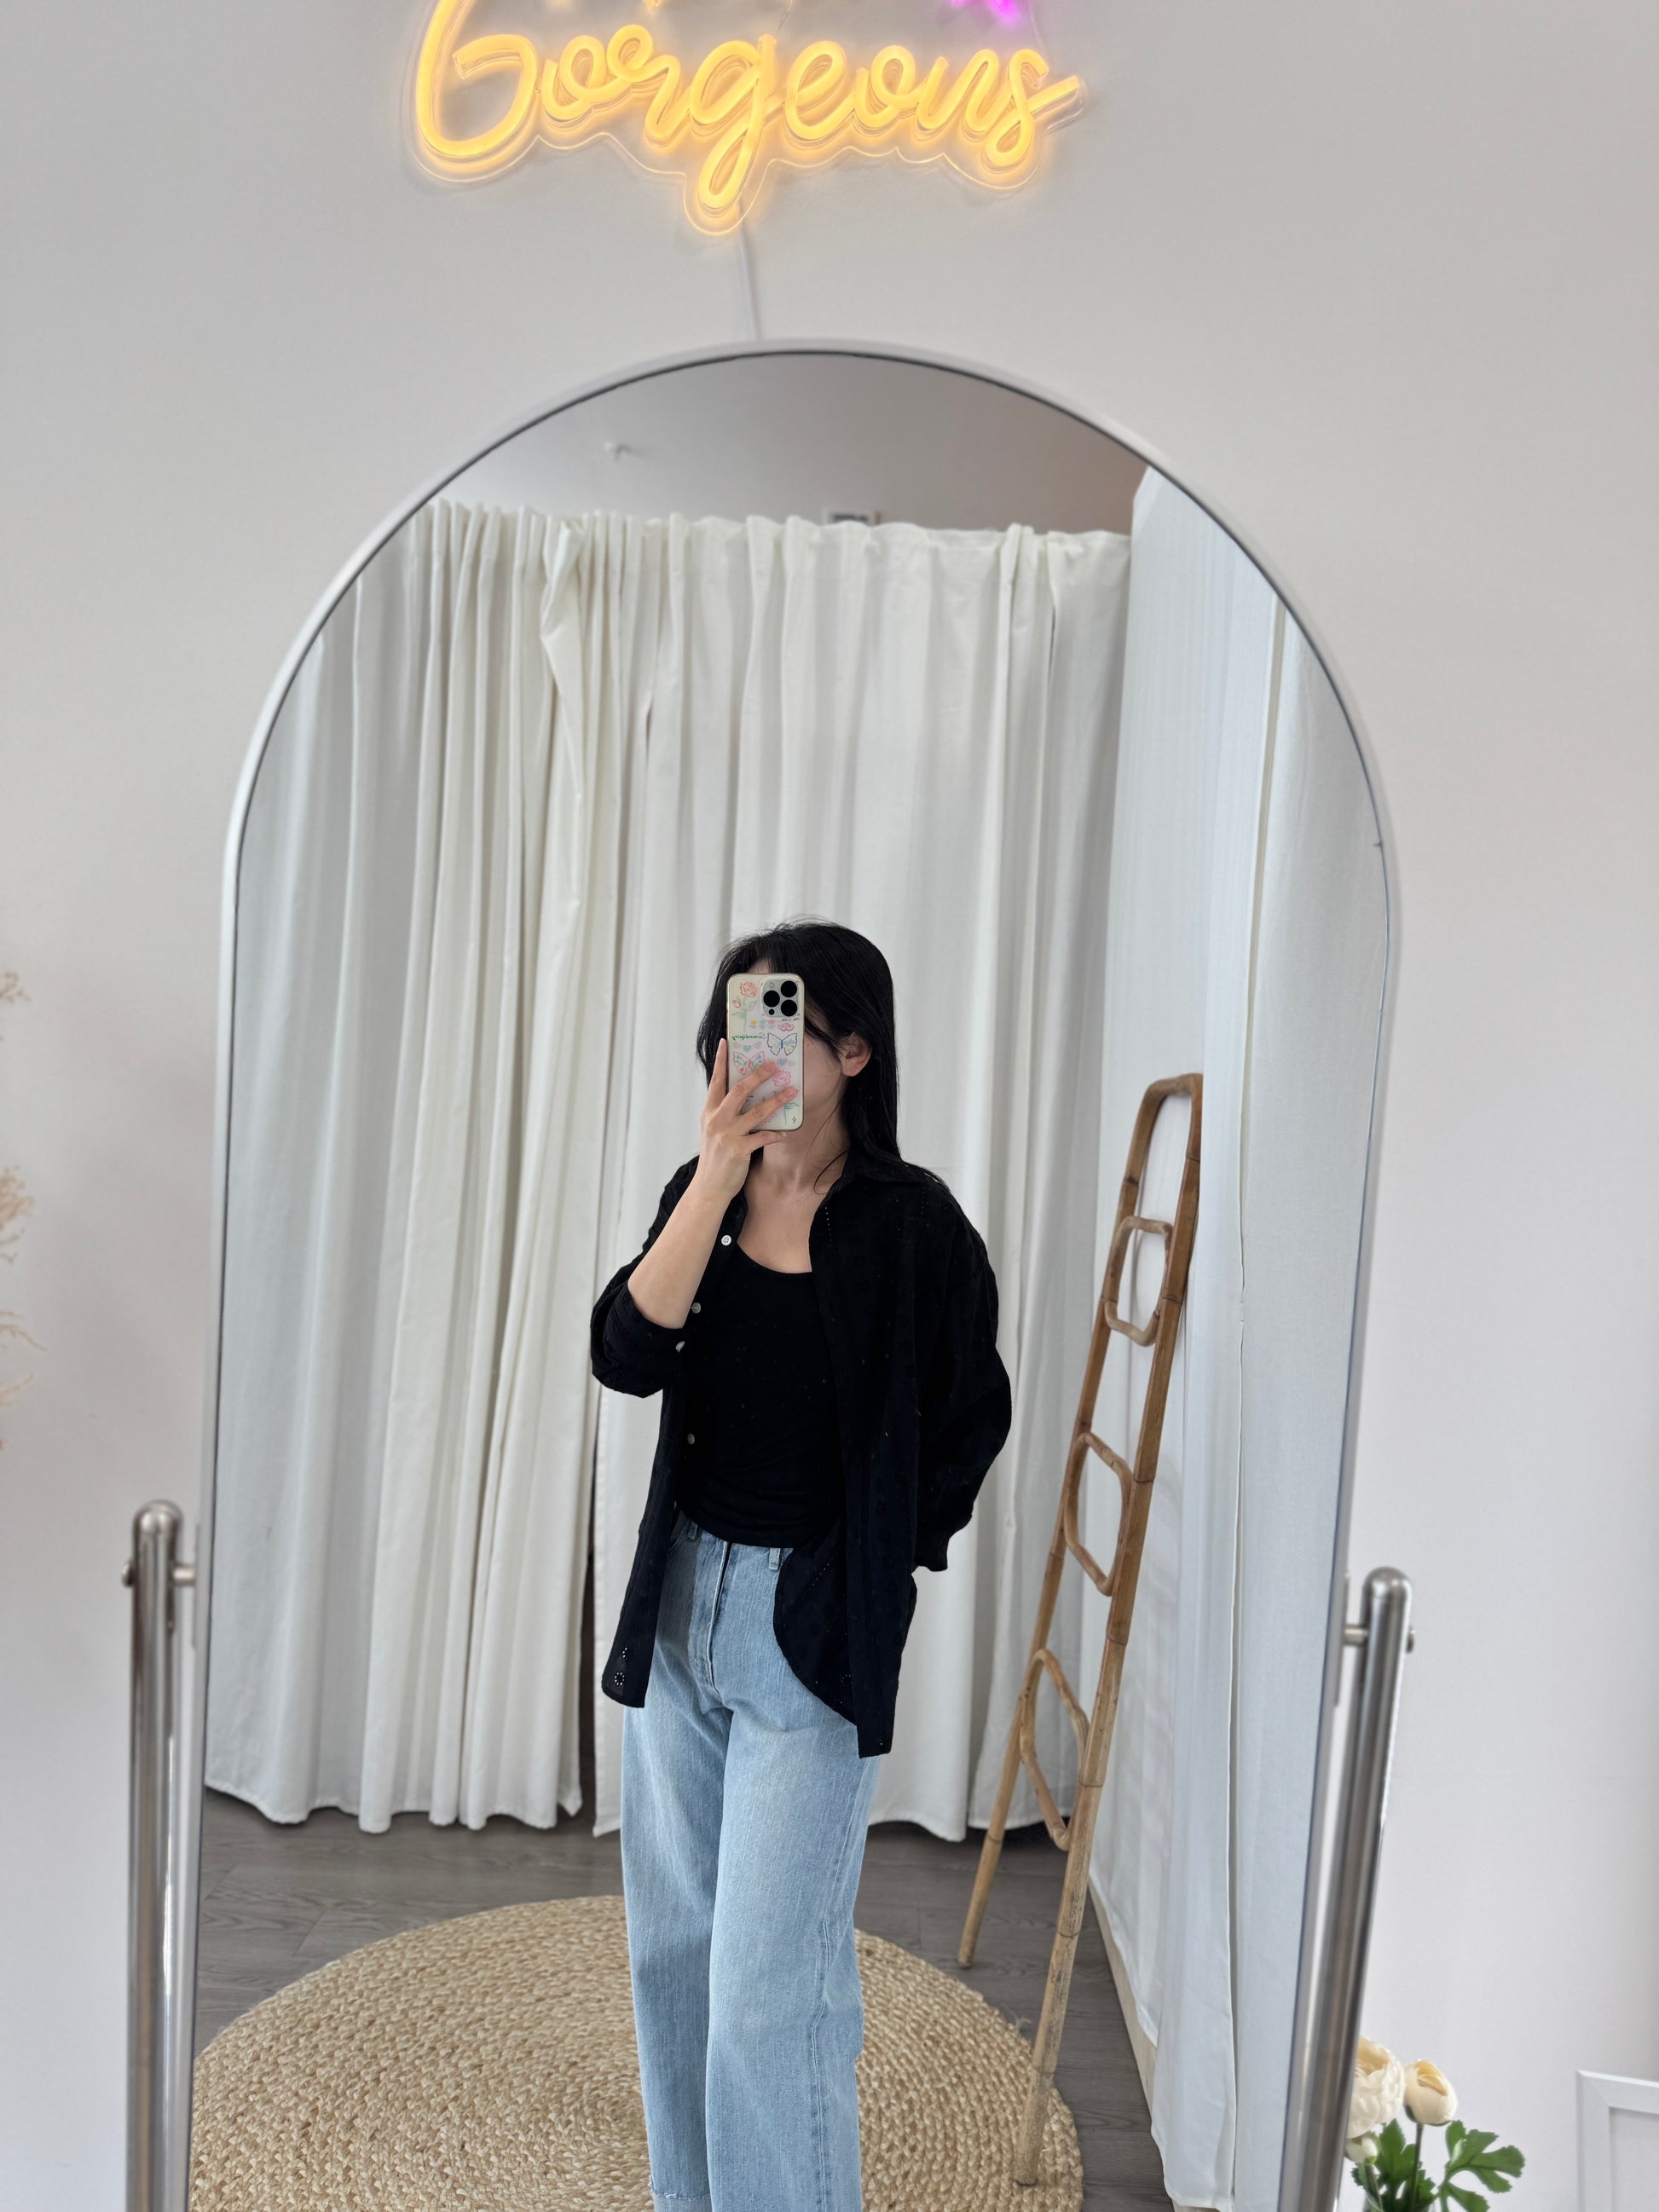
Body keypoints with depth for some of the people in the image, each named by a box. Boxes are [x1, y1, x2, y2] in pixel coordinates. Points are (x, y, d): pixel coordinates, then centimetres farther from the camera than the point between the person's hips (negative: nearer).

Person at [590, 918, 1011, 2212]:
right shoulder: (704, 1195, 0)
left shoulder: (913, 1225, -13)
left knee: (769, 1985, 0)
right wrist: (717, 1176, -23)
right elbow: (627, 1355, -15)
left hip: (819, 1629, -5)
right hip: (682, 1598, 6)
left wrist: (887, 1565, 3)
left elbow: (970, 1417, -1)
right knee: (672, 1951, 19)